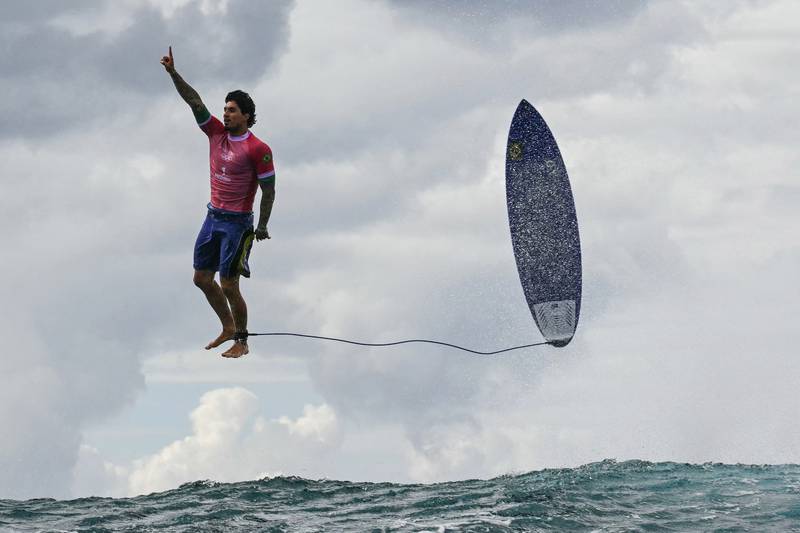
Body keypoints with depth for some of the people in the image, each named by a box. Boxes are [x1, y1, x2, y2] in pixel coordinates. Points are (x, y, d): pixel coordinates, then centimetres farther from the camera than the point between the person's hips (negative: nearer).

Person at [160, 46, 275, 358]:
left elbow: (268, 190, -10)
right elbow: (194, 101, -1)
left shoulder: (258, 150, -14)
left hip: (237, 223, -7)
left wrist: (262, 227, -9)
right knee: (202, 278, 13)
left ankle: (241, 342, 9)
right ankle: (228, 329, 29)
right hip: (213, 217, 7)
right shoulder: (217, 133, 4)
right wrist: (173, 73, -11)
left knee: (228, 286, -5)